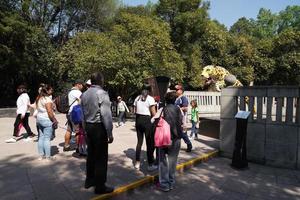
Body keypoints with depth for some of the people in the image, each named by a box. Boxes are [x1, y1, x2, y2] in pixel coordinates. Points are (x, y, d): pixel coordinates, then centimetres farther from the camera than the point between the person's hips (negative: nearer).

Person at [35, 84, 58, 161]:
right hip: (47, 120, -9)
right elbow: (50, 112, -20)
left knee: (41, 137, 13)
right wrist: (54, 120, -13)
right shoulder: (47, 99, -14)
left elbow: (38, 109, 16)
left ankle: (41, 155, 20)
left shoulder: (39, 98, 14)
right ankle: (48, 156, 2)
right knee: (47, 138, -4)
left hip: (39, 119, 9)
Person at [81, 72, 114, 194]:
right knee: (101, 157, 2)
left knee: (91, 154, 19)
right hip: (99, 127, -8)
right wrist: (110, 133, -15)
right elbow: (106, 115, -20)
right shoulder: (102, 93, -15)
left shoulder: (84, 94, 8)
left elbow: (83, 113, 9)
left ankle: (89, 180, 33)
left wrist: (85, 127, 14)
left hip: (88, 126, 8)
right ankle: (100, 186, 11)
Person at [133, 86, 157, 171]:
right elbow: (153, 113, -12)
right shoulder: (150, 99, -9)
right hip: (147, 121, -6)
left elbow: (135, 111, 11)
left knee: (139, 141, 16)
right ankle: (150, 165, 9)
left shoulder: (137, 98, 9)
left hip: (138, 120, 6)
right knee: (150, 143, 3)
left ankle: (137, 163, 23)